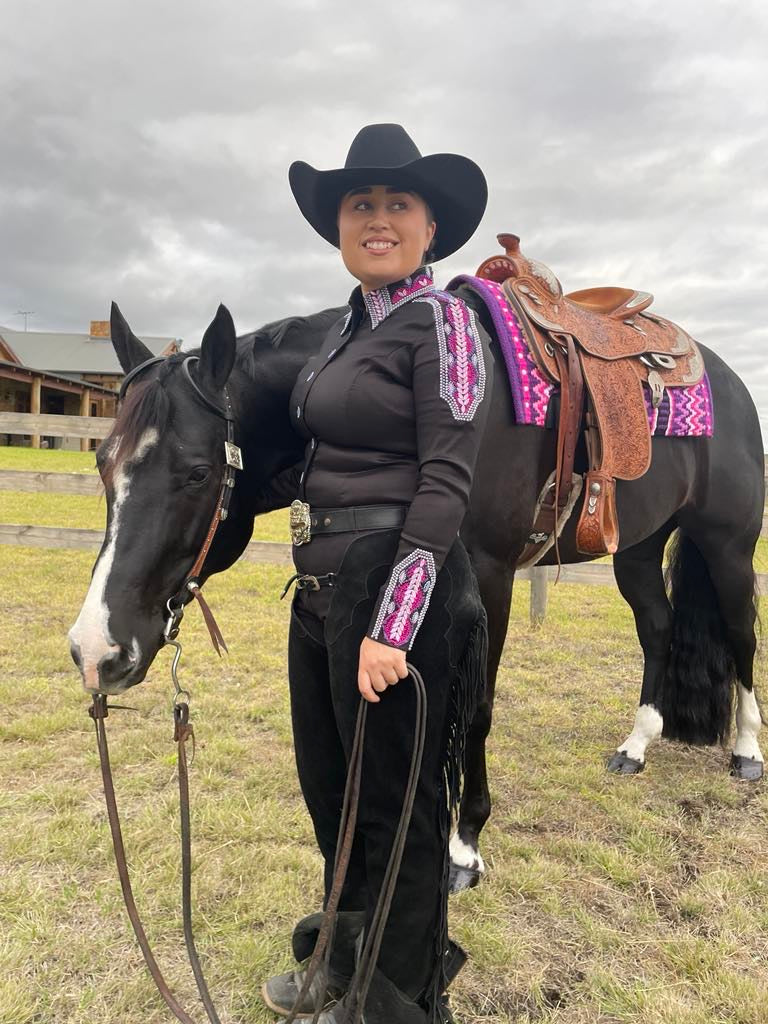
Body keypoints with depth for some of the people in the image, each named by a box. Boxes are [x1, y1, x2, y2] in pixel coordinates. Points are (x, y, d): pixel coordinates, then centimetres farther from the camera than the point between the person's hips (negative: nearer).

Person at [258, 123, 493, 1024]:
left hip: (393, 590, -9)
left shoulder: (442, 324, -10)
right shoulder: (344, 331, 14)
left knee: (395, 809, 10)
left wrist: (390, 626, -24)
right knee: (327, 789, 23)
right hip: (321, 586, 9)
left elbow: (445, 485, -19)